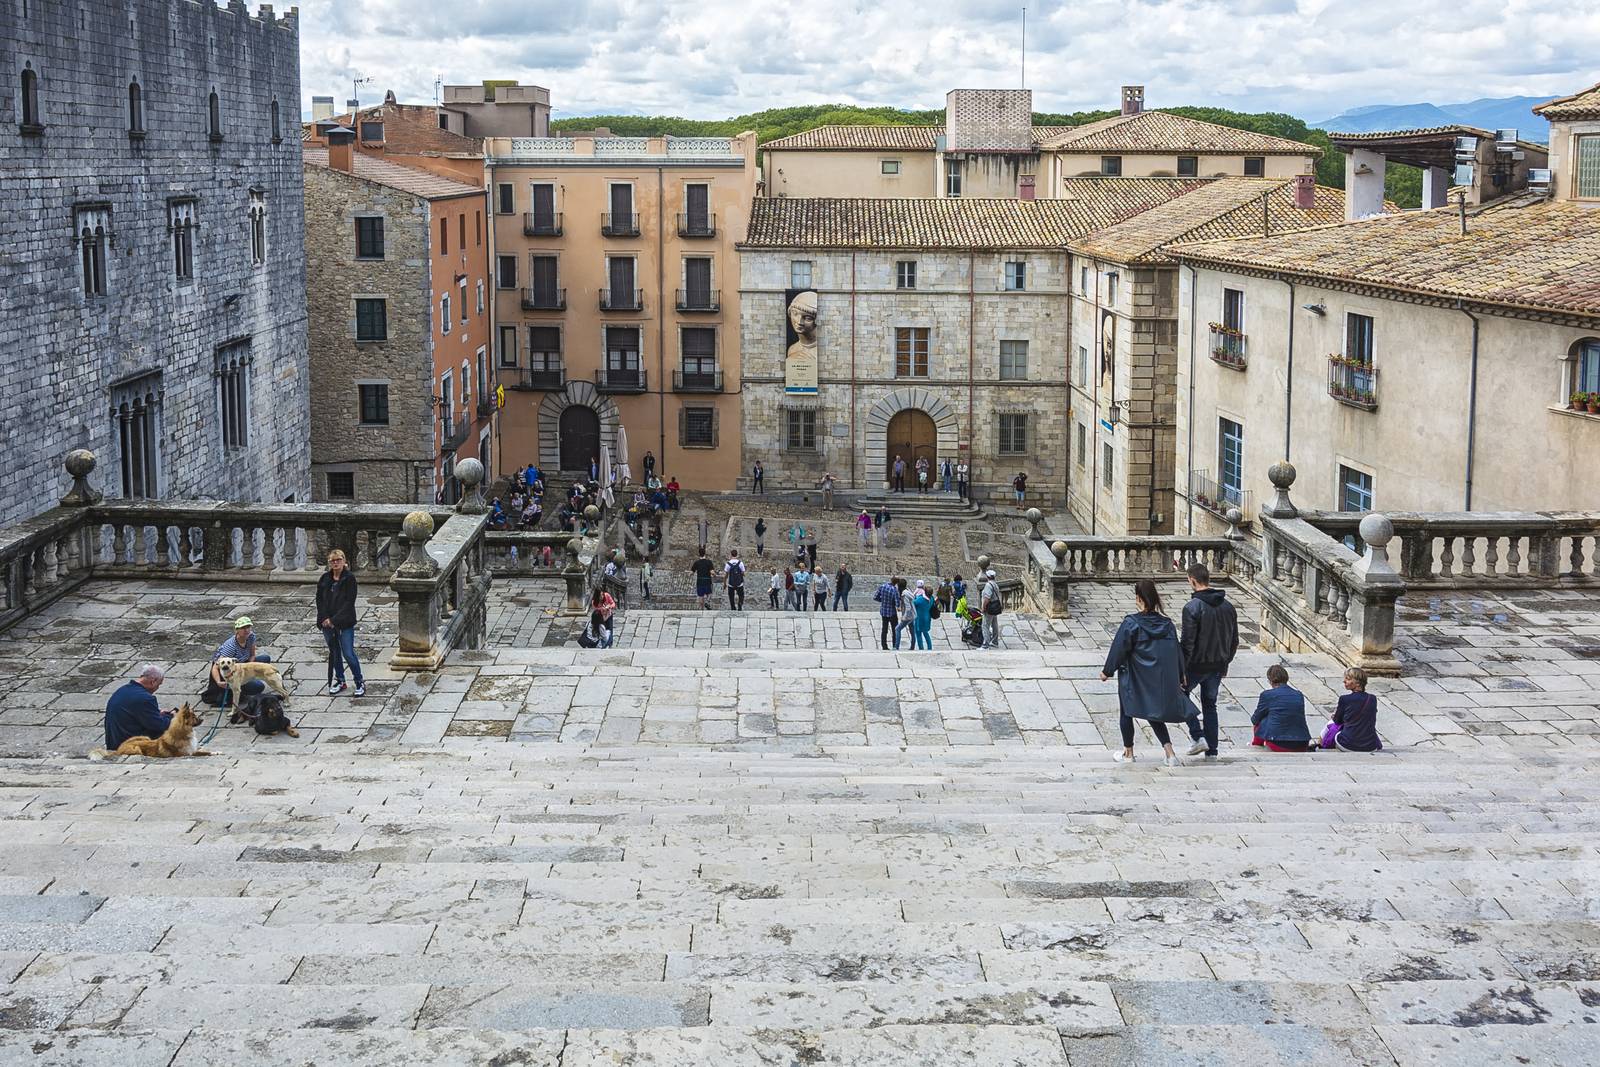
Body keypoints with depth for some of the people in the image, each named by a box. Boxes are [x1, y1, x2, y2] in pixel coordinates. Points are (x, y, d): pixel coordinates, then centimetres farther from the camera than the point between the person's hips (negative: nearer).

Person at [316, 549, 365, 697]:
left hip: (345, 623, -5)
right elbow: (319, 599, 7)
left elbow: (349, 602, -13)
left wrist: (334, 620, -16)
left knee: (348, 654, -6)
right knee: (334, 653, 13)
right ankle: (339, 681, 27)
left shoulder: (349, 579, -9)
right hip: (327, 622, 5)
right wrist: (324, 619, -7)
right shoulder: (324, 579, 5)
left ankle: (359, 683, 7)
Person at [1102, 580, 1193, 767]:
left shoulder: (1131, 623, -16)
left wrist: (1107, 671, 2)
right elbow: (1177, 652, 6)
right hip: (1162, 681, 4)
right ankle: (1170, 753, 2)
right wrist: (1180, 679, 17)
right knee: (1155, 716, 16)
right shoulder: (1167, 624, -1)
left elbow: (1118, 649, -11)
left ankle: (1128, 752, 23)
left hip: (1135, 680, -4)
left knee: (1126, 713, 16)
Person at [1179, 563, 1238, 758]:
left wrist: (1181, 669, -13)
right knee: (1210, 705, 17)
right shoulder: (1227, 606, 4)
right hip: (1218, 666, 6)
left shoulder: (1192, 607, -17)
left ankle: (1198, 736, 3)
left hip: (1197, 664, -6)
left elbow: (1187, 642, -19)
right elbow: (1234, 641, 11)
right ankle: (1211, 749, 17)